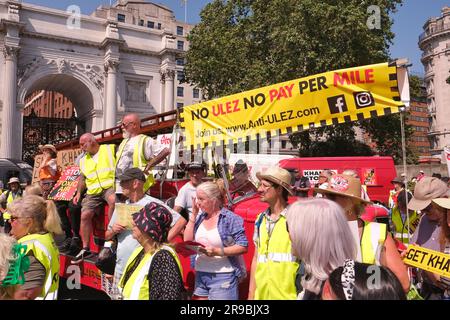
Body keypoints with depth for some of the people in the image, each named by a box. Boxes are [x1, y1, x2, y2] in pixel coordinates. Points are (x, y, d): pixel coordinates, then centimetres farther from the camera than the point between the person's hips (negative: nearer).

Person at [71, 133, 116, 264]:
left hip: (110, 186, -6)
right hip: (93, 192, 6)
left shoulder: (110, 149, 1)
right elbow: (82, 178, 27)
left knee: (113, 200, -37)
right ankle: (85, 249, 6)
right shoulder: (83, 160, 22)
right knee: (85, 215, -6)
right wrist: (79, 192, 13)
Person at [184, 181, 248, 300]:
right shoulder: (200, 218, 8)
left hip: (223, 276, -6)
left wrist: (218, 251, -22)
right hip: (200, 274, 6)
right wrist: (193, 214, 1)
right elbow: (187, 240, 3)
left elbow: (243, 247, -13)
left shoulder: (230, 218, -10)